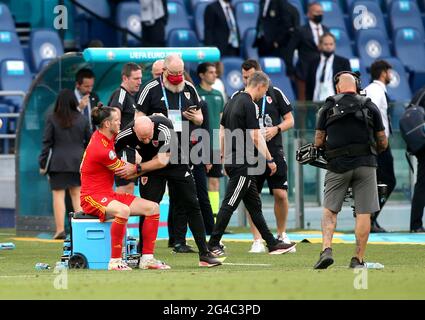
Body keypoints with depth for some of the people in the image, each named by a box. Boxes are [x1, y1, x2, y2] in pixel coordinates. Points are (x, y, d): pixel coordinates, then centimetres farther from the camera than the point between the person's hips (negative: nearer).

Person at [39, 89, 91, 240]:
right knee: (77, 194, 10)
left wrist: (43, 163, 1)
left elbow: (47, 142, -3)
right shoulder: (82, 119, 5)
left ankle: (60, 229, -5)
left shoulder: (52, 119, -4)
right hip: (78, 162, 3)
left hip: (58, 162, -3)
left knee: (58, 195, 0)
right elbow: (89, 141, 9)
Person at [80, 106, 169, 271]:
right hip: (93, 197, -10)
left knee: (153, 208, -1)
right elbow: (126, 172, -8)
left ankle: (147, 258, -1)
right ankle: (115, 261, -32)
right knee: (123, 210, -41)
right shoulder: (102, 149, -22)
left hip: (108, 195, 10)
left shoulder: (103, 135, 5)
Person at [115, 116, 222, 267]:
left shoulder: (164, 127, -35)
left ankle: (204, 255, 6)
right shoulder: (127, 134, -28)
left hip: (174, 162, -1)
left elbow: (163, 160, -33)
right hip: (150, 166, 1)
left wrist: (137, 168, -31)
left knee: (192, 206, 0)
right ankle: (142, 256, -4)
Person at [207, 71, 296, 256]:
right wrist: (269, 160, -12)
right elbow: (255, 137, -17)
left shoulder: (232, 102, 14)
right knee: (229, 204, -5)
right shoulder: (250, 105, -13)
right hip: (243, 163, -10)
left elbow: (222, 132, 18)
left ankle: (272, 244, 17)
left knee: (254, 204, 12)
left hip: (231, 161, 10)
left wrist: (225, 158, 23)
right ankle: (213, 244, -3)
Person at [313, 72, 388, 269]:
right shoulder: (370, 107, 7)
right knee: (363, 214, 4)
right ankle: (358, 259, 2)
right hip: (366, 164, 0)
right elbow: (383, 143, 8)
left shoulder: (328, 108, 6)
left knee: (329, 210, 9)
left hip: (338, 165, 0)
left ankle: (326, 250, -11)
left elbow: (318, 142, 5)